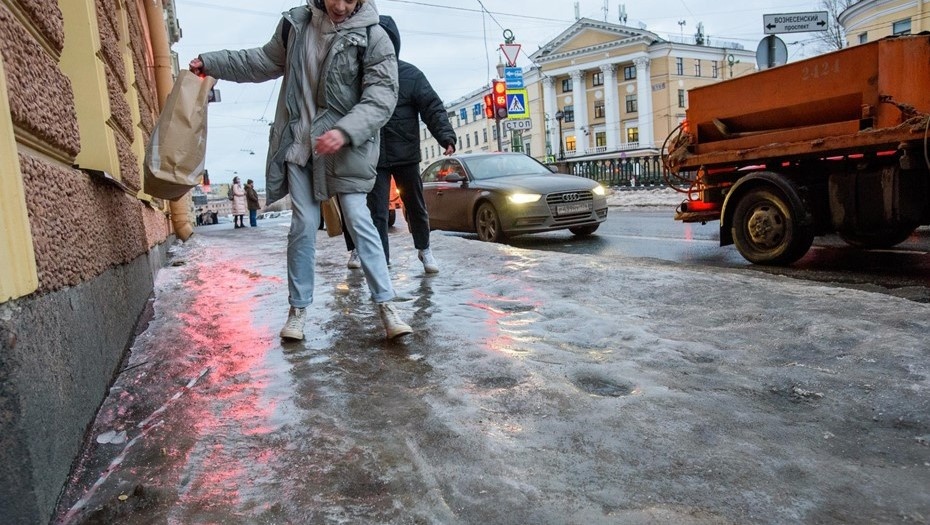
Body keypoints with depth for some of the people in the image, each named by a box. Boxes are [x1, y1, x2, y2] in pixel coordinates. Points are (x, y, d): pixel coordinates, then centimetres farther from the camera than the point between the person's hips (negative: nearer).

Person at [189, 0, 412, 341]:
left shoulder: (373, 37, -8)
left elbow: (382, 97, -15)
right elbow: (266, 61, 21)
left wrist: (345, 131, -29)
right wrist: (211, 62, 24)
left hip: (345, 146, -3)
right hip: (299, 143, 3)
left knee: (359, 221, -9)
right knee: (303, 225, 2)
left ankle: (386, 305, -2)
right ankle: (298, 309, 13)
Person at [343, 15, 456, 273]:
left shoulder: (410, 74, -3)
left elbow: (433, 108, -9)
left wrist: (446, 136, -23)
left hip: (406, 154, -1)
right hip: (374, 157, 1)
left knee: (415, 205, 13)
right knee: (377, 211, -1)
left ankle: (424, 249, 31)